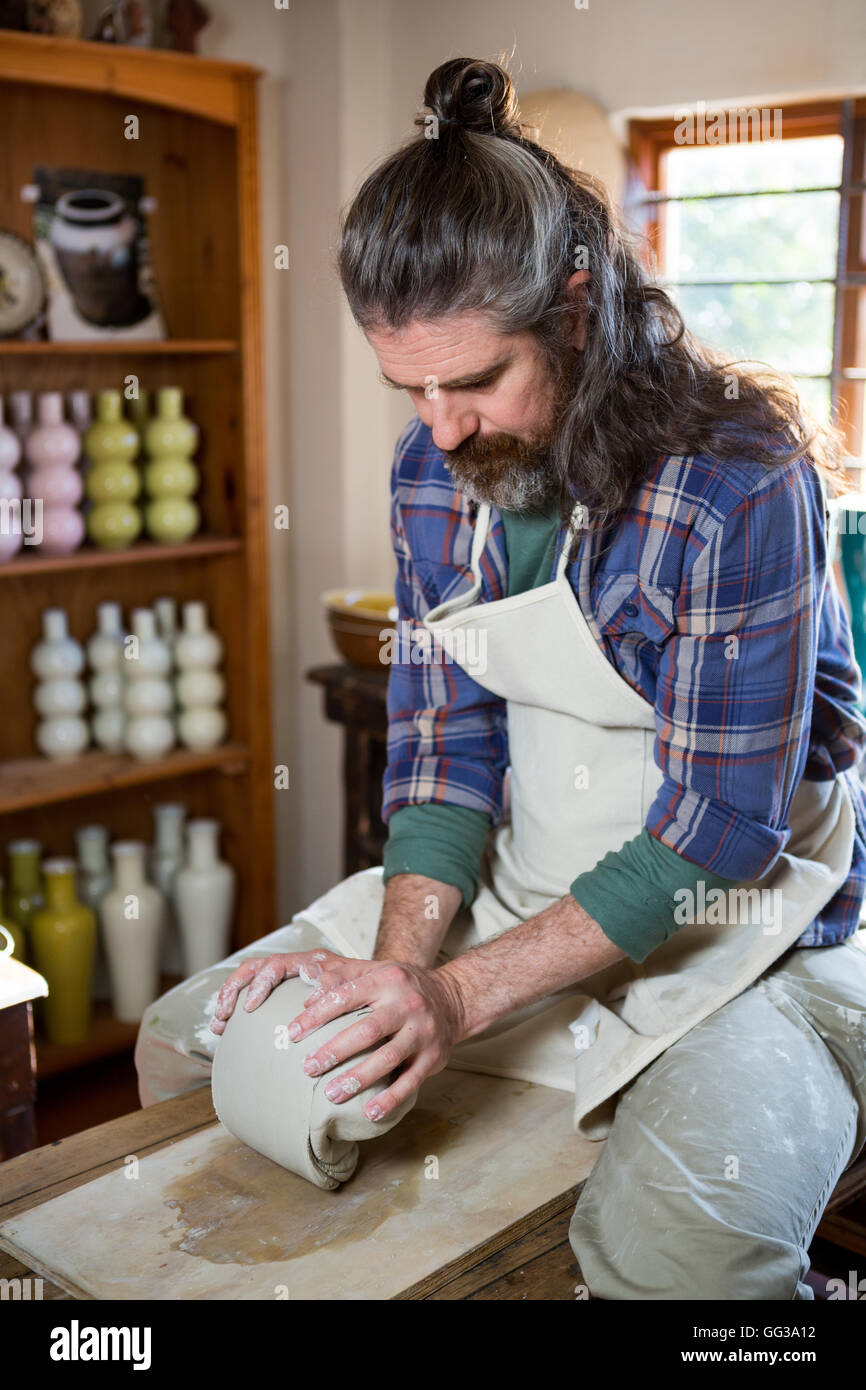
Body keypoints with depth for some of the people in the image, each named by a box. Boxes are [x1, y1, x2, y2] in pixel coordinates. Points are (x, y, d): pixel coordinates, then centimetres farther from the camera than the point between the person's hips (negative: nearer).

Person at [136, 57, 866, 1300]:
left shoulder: (742, 480, -24)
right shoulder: (434, 469, -3)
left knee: (672, 1249, -33)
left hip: (732, 920, -5)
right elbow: (445, 738, -2)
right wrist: (398, 964, -17)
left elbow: (721, 825, -22)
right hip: (518, 891, 6)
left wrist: (459, 994, -26)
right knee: (187, 1041, 4)